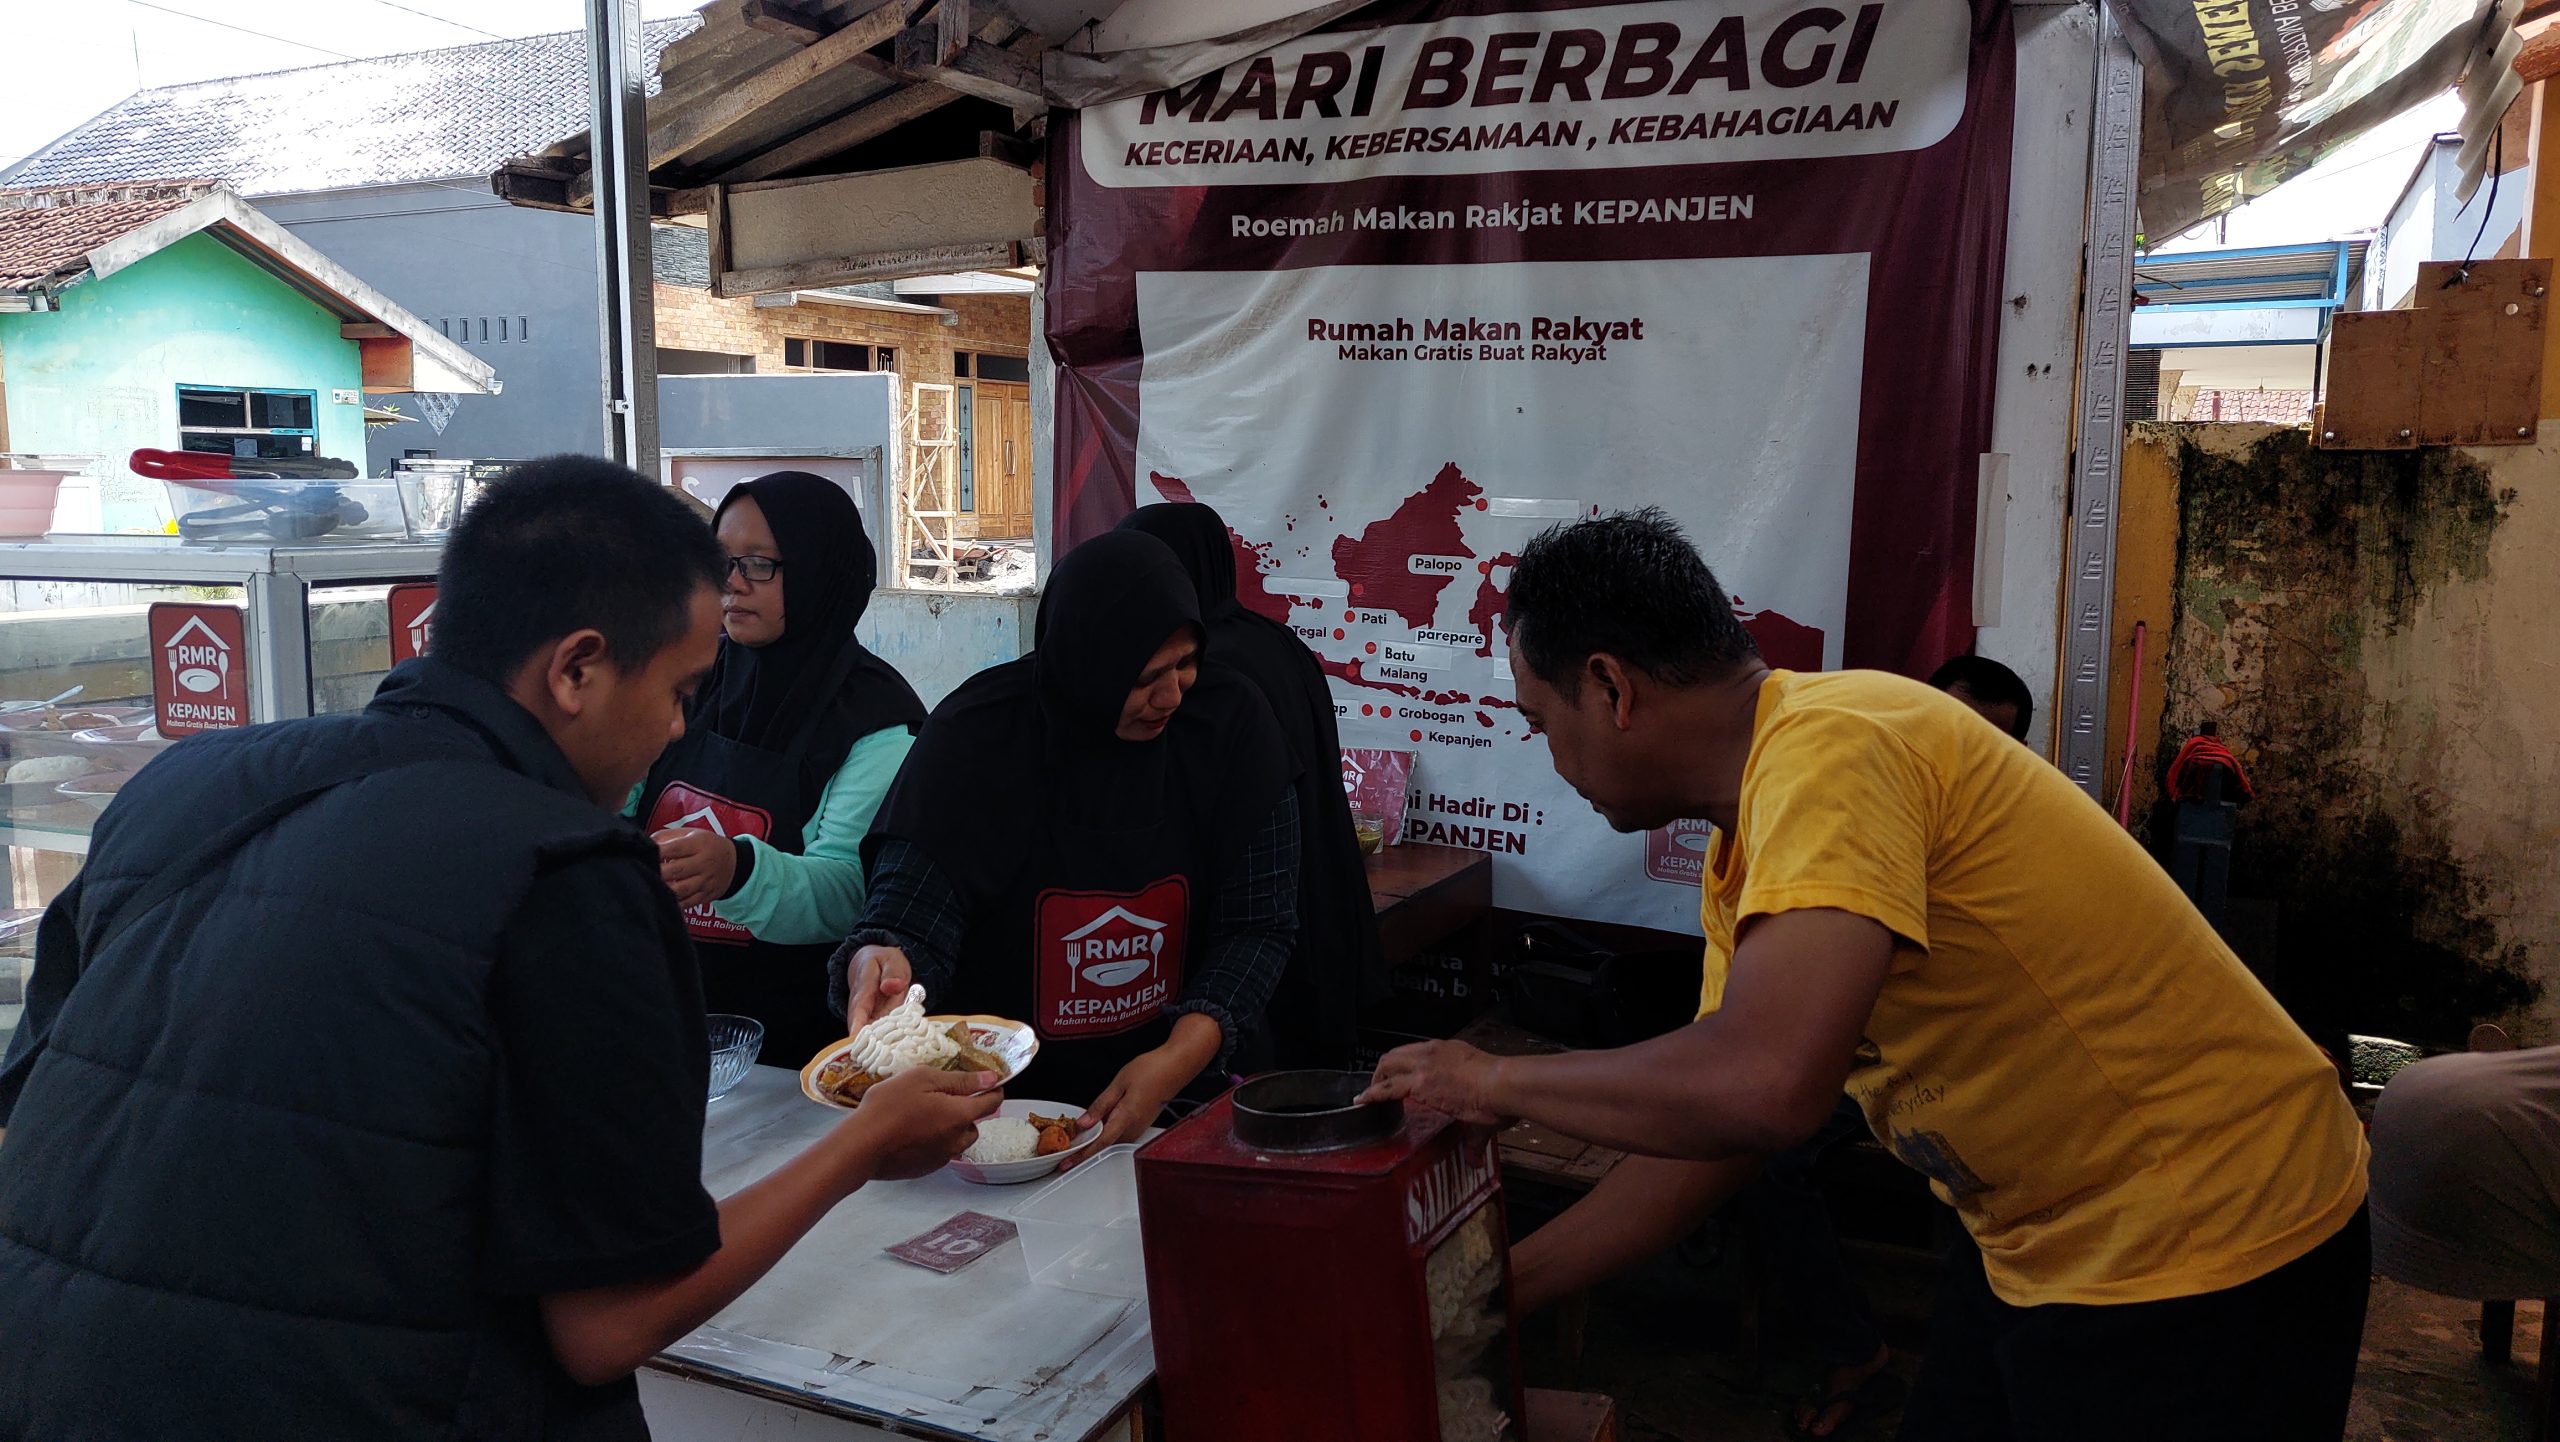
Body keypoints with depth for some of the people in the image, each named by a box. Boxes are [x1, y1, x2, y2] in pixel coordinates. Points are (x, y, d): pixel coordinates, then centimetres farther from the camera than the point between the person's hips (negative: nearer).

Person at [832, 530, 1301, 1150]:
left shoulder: (1231, 720, -5)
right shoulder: (976, 733, -10)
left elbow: (1260, 926, -4)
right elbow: (909, 915, -13)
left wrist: (1179, 1059, -19)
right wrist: (881, 965, -37)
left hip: (1185, 1096, -4)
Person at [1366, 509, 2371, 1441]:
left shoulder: (1830, 745, -25)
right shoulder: (1742, 865, 4)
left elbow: (1761, 1085, -37)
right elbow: (1697, 1136, 11)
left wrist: (1498, 1080, -21)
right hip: (2045, 1245, 8)